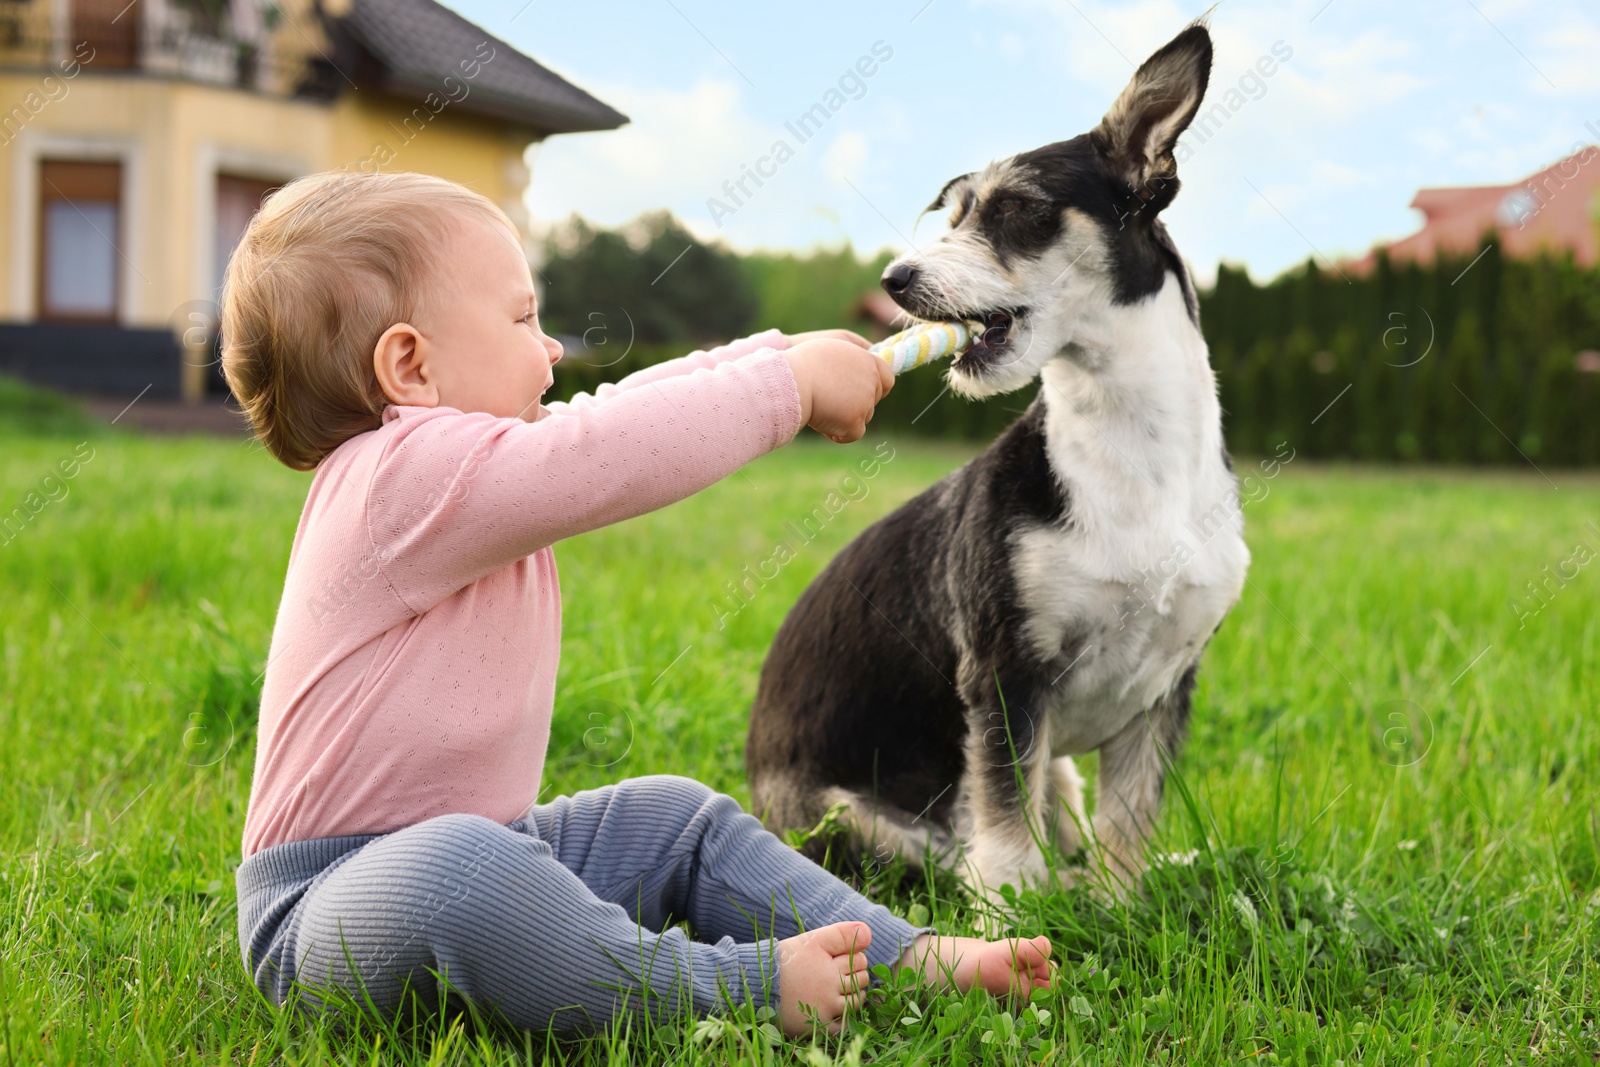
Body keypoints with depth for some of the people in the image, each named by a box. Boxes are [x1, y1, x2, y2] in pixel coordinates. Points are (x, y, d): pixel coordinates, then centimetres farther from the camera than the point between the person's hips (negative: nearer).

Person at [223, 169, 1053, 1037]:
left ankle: (902, 958, 12)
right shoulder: (409, 474, -22)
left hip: (470, 863, 11)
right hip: (328, 906, -11)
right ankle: (738, 985, -32)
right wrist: (792, 383, -18)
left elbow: (618, 414, 20)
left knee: (675, 817, 16)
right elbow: (613, 458, -30)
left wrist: (785, 354, 13)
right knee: (454, 869, -41)